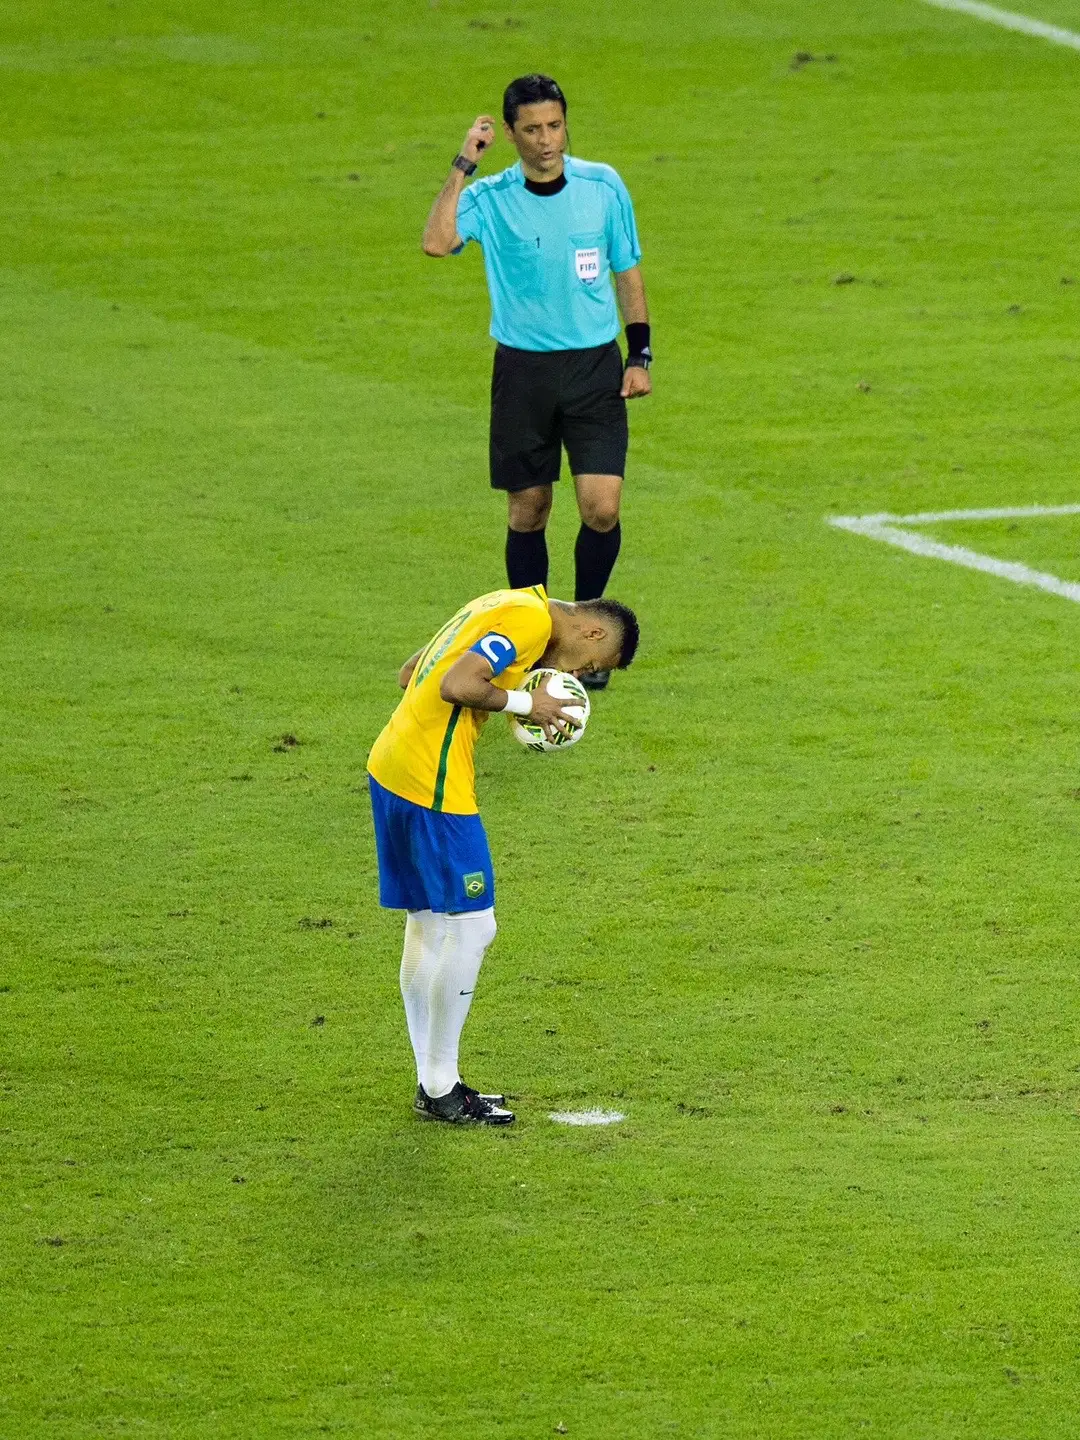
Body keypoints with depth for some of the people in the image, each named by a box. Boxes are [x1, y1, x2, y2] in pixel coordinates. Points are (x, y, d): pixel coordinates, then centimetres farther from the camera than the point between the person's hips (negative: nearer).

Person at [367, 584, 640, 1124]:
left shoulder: (506, 608, 19)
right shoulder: (530, 619, -11)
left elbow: (409, 674, 20)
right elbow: (456, 685, -24)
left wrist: (512, 704, 13)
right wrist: (526, 703, -9)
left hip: (390, 770, 10)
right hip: (433, 784, -10)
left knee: (428, 926, 14)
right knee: (471, 927, -3)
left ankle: (433, 1083, 19)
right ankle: (440, 1090, 2)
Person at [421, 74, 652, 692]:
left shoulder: (603, 186, -1)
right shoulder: (492, 198, -6)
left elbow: (628, 271, 9)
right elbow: (437, 241, -25)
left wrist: (641, 356, 3)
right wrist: (465, 164, -21)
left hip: (595, 366, 0)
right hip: (523, 369, 0)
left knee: (602, 507, -10)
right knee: (528, 511, 6)